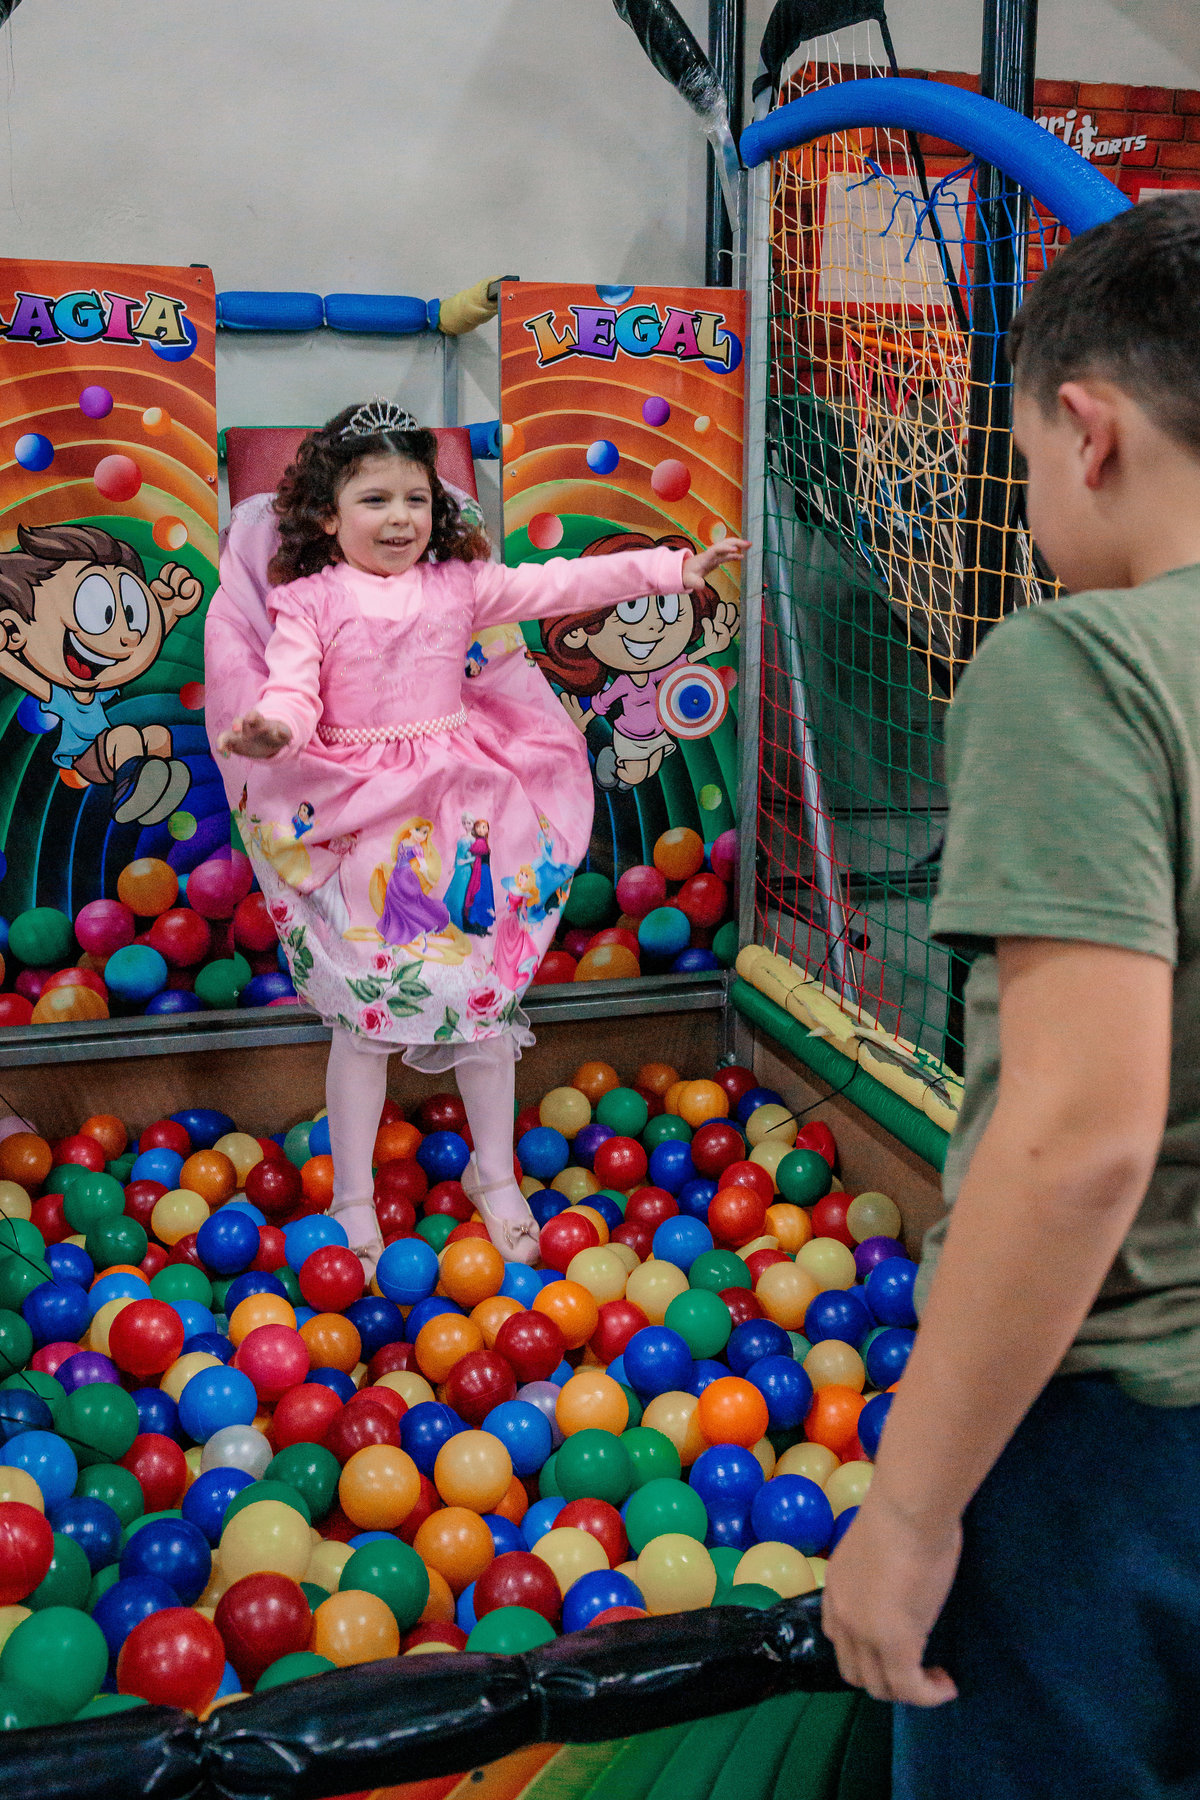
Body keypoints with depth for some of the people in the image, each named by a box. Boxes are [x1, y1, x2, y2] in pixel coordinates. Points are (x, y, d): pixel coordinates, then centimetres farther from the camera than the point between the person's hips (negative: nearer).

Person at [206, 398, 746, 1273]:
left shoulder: (458, 584, 8)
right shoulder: (308, 600, 1)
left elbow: (560, 585, 6)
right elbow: (292, 685, -10)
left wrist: (672, 567, 0)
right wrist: (273, 727, -35)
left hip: (463, 817, 3)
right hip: (359, 826, -3)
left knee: (488, 993, 8)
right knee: (364, 1011, 1)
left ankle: (495, 1173, 28)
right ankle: (353, 1199, 18)